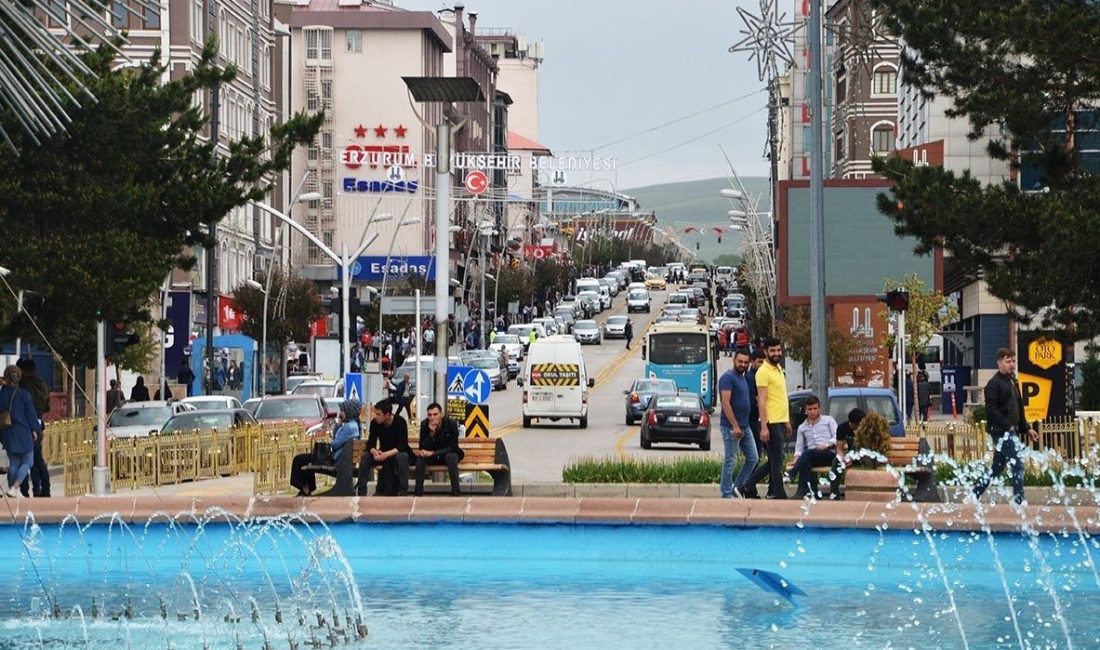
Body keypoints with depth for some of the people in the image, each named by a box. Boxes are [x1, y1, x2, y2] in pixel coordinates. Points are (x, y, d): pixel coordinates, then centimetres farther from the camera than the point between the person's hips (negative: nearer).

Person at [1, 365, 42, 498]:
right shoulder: (24, 394, -11)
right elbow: (31, 413, -5)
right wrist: (35, 429, 5)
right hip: (23, 433, -4)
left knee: (13, 462, 14)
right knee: (27, 462, 4)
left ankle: (12, 489, 12)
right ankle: (14, 488, -10)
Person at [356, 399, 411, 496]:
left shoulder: (400, 422, -22)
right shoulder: (375, 423, -12)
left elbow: (402, 446, -26)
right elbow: (370, 444, -13)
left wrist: (387, 454, -42)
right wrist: (374, 452, -37)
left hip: (399, 453, -4)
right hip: (383, 454, 4)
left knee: (402, 457, -38)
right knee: (365, 457, -23)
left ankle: (402, 492, -35)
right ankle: (361, 492, -21)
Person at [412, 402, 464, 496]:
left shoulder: (451, 424, -19)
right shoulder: (424, 424, -12)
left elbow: (453, 447, -21)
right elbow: (423, 449, -16)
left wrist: (432, 453, -30)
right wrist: (431, 433, -33)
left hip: (449, 454, -2)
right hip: (432, 457, 2)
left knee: (451, 456, -36)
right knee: (421, 456, -28)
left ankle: (455, 492, -35)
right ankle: (418, 492, -25)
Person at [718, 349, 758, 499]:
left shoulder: (743, 378, 16)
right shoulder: (727, 378, -12)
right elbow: (726, 403, -20)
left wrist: (742, 426, 19)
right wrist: (735, 426, -24)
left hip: (745, 426, 9)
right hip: (731, 428, -9)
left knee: (752, 458, 8)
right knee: (730, 461, -3)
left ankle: (737, 487, 18)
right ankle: (726, 494, 2)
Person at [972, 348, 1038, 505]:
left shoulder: (1013, 382, 18)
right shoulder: (994, 384, -10)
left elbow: (1019, 409, 24)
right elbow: (991, 410, -17)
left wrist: (1026, 428, 19)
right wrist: (1008, 426, -19)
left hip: (1011, 432, 9)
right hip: (1001, 431, -9)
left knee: (997, 467, 13)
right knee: (1018, 463, -13)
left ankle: (974, 495, 22)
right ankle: (1019, 501, -12)